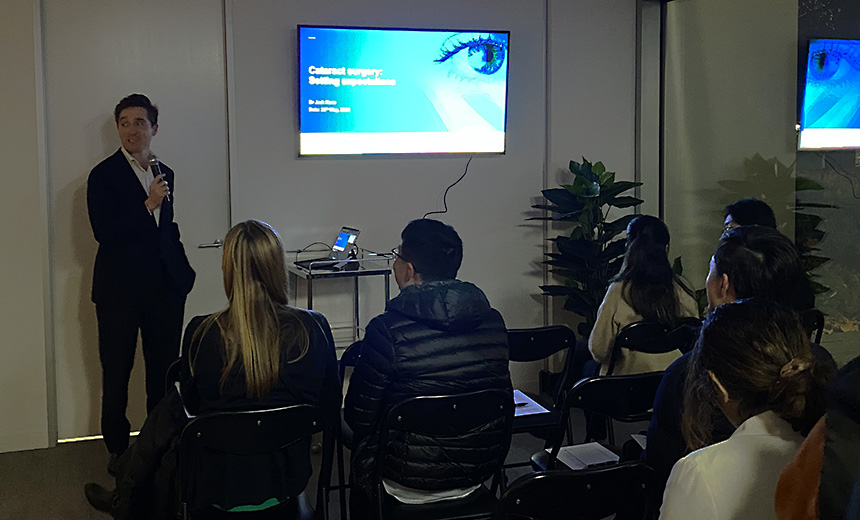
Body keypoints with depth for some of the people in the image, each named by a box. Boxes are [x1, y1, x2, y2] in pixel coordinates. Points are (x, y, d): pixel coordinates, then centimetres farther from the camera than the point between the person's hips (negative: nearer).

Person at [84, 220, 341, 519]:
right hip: (290, 480, 3)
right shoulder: (314, 329, -13)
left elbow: (192, 405, 1)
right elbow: (331, 411, -1)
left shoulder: (201, 333, -18)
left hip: (221, 487, -3)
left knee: (172, 408, 24)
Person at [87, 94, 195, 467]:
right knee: (116, 373, 5)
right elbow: (104, 232, -14)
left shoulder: (165, 174, 13)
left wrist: (182, 272, 13)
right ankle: (117, 448, 17)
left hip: (164, 287, 5)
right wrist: (148, 205, -20)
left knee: (164, 369, 8)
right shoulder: (104, 175, -4)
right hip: (120, 289, -4)